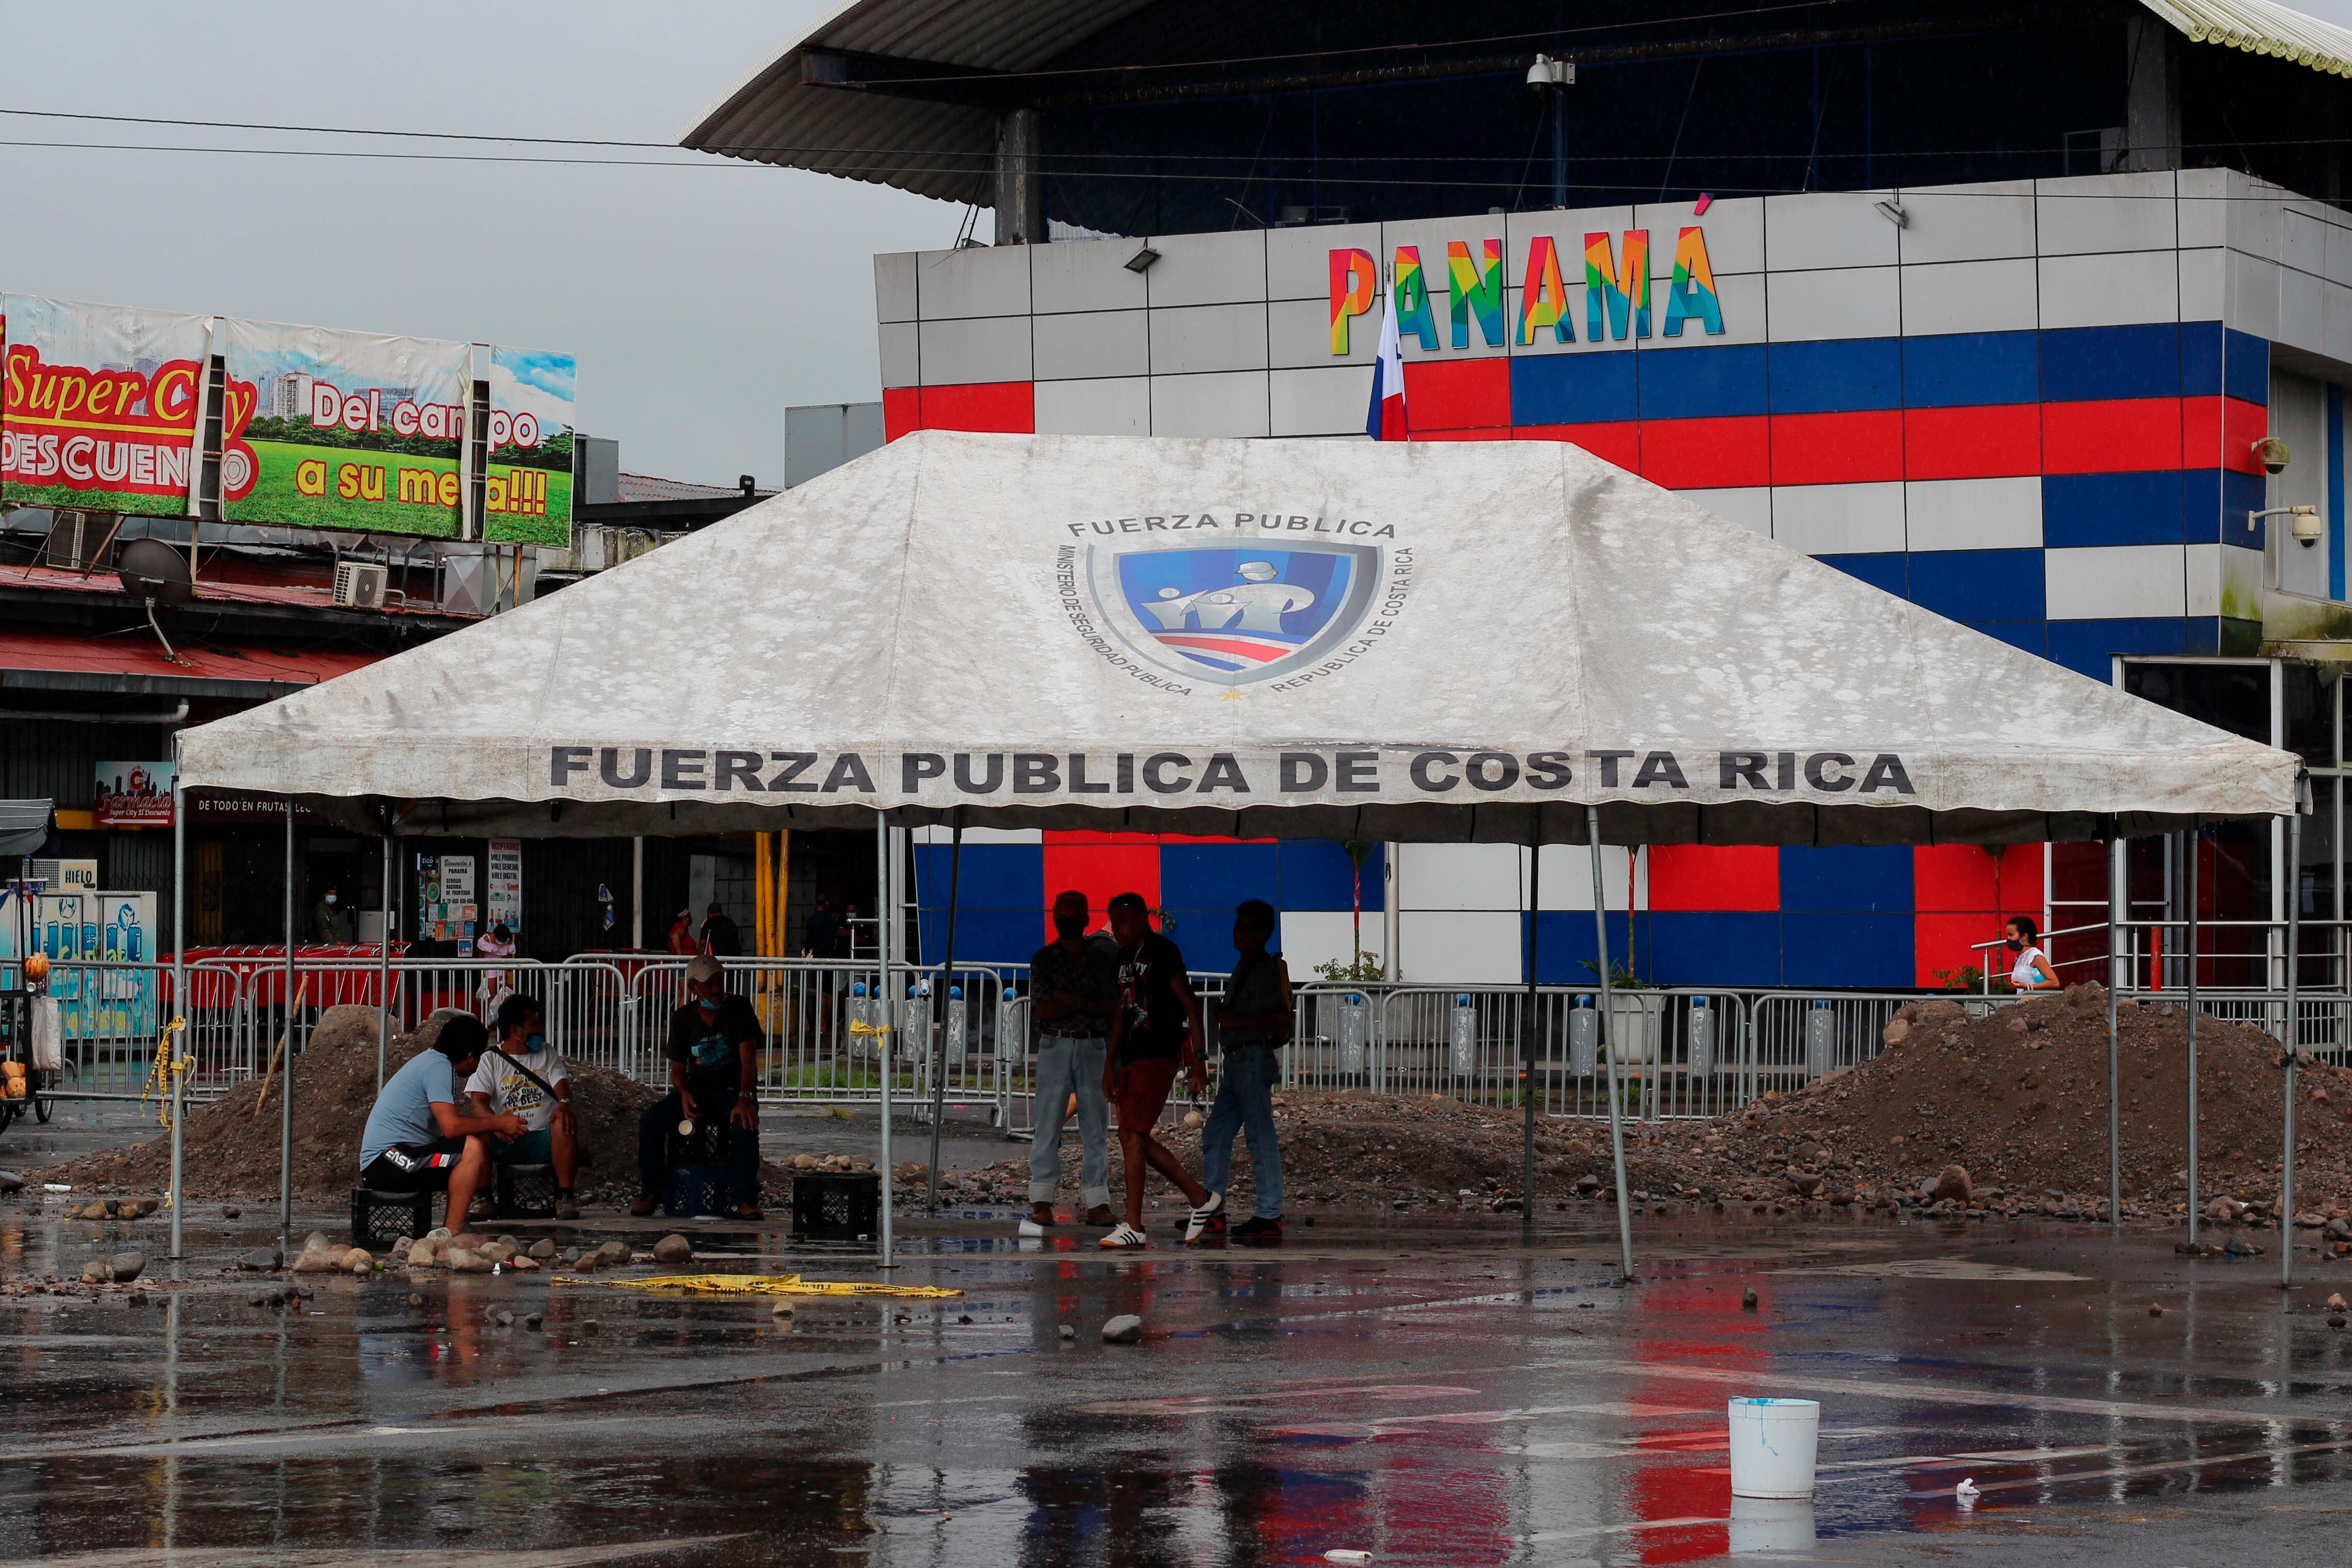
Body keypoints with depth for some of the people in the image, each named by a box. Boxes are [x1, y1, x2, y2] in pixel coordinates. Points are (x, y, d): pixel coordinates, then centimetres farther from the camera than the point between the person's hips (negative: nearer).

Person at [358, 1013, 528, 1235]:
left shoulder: (431, 1059, 18)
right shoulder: (438, 1067, -13)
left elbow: (450, 1118, 29)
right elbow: (452, 1127, -23)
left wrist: (492, 1126, 15)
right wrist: (497, 1123, -10)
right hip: (386, 1160, -11)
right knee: (473, 1148, -23)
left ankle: (450, 1230, 8)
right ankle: (452, 1233, -23)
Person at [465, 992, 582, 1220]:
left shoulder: (547, 1055, 18)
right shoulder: (490, 1061, 8)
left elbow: (561, 1084, 0)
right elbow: (479, 1104, -5)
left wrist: (564, 1104, -27)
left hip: (543, 1140, 1)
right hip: (504, 1142, -1)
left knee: (565, 1122, -32)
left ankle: (565, 1198, -29)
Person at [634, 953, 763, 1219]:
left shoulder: (738, 1009, -5)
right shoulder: (682, 1018, 4)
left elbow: (749, 1057, -16)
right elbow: (678, 1070, 8)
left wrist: (744, 1099, -32)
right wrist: (684, 1094, -17)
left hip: (732, 1090, -3)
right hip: (696, 1090, 3)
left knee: (745, 1124, -37)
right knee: (650, 1119, -22)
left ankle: (747, 1200, -27)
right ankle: (650, 1192, -9)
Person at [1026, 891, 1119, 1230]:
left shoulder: (1103, 957, 8)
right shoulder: (1044, 959, 5)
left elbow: (1112, 1005, -4)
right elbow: (1042, 1009, -6)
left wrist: (1069, 1000, -13)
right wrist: (1090, 1005, -10)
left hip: (1095, 1048, 1)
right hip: (1055, 1047, -1)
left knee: (1096, 1127, 1)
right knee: (1048, 1123, -4)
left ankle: (1097, 1203, 3)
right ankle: (1041, 1202, -1)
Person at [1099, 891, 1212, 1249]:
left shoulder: (1162, 952, -9)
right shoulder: (1123, 958, 17)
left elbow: (1190, 1003, -12)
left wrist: (1197, 1058, -17)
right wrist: (1110, 1064, 24)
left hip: (1158, 1055, -9)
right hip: (1131, 1057, 9)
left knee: (1132, 1135, -12)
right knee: (1135, 1139, 8)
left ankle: (1133, 1226, -10)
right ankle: (1199, 1197, 19)